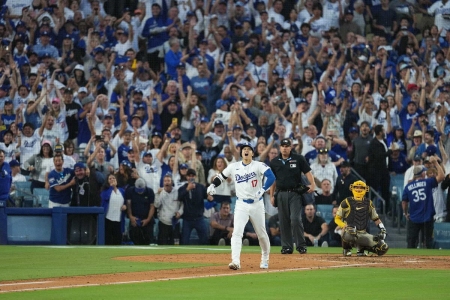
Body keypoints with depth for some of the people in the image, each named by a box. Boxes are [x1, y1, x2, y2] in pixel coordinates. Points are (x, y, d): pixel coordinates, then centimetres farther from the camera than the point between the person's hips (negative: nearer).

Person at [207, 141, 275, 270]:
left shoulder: (259, 165, -7)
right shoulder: (234, 167, 4)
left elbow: (271, 177, -22)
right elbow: (221, 176, 14)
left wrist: (262, 190, -37)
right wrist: (212, 185, -6)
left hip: (257, 204, -1)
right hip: (241, 205, 1)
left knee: (262, 234, 11)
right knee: (237, 232, -16)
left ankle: (265, 260, 32)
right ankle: (236, 262, -25)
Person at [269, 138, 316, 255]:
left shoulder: (298, 159, 2)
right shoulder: (275, 162, 10)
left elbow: (307, 172, -2)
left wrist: (312, 184, -19)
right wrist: (272, 196, 9)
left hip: (295, 193, -3)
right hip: (281, 194, 3)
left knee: (295, 219, -14)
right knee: (284, 221, 4)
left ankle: (301, 245, -5)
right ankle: (286, 246, 10)